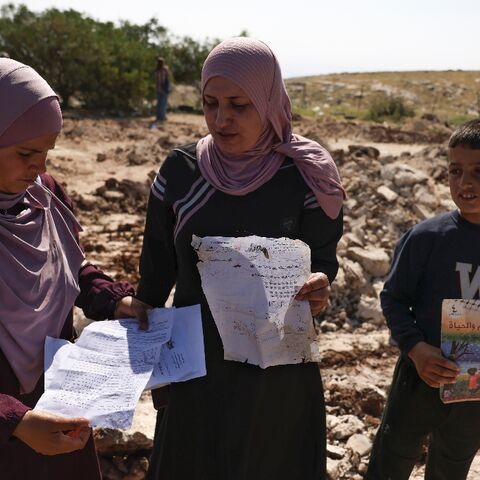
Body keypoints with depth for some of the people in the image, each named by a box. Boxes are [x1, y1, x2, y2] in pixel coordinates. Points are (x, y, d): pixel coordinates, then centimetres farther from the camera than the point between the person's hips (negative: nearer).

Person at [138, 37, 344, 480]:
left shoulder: (304, 178, -11)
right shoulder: (180, 170, -6)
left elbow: (324, 261, -5)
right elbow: (157, 268, 1)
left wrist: (317, 289, -28)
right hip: (194, 360, 2)